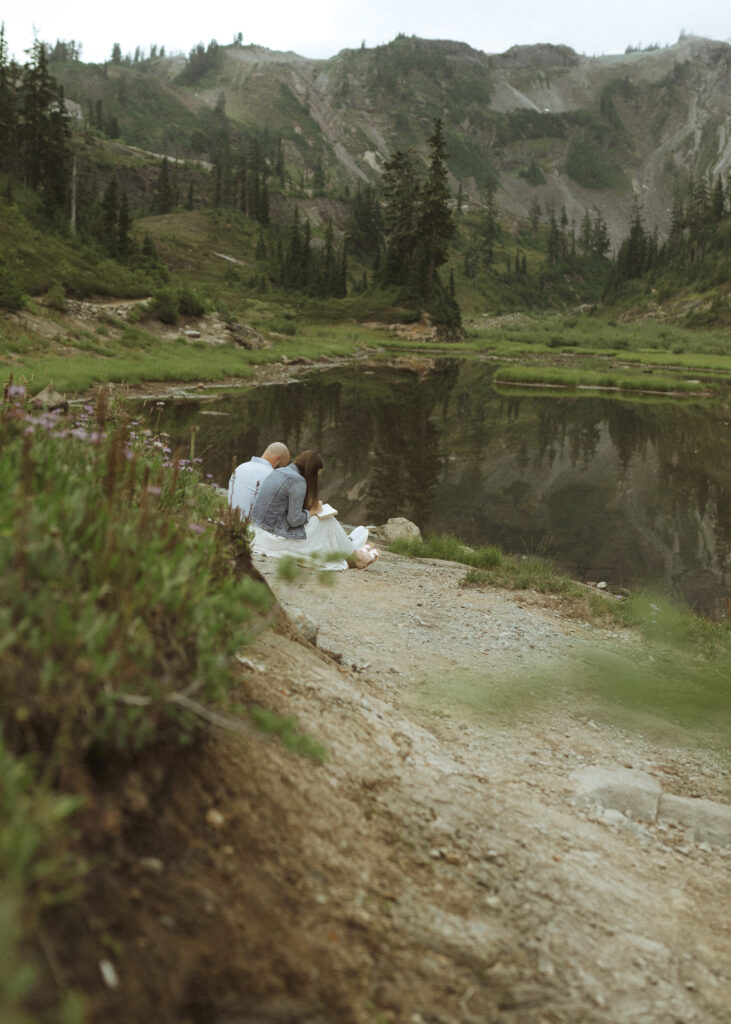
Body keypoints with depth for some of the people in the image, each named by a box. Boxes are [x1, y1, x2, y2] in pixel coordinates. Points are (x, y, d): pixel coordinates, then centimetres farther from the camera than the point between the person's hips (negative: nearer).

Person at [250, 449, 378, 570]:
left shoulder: (277, 472, 11)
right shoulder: (298, 481, -17)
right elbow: (294, 520, -18)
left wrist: (311, 508, 10)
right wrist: (312, 511, 0)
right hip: (275, 540, -9)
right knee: (327, 520, 3)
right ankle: (356, 557, 17)